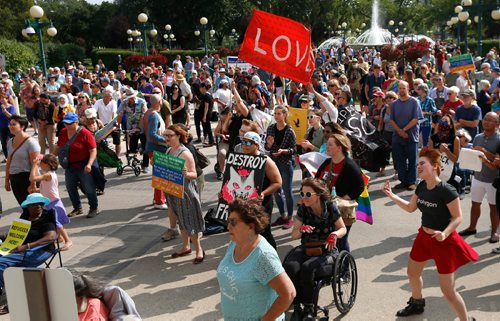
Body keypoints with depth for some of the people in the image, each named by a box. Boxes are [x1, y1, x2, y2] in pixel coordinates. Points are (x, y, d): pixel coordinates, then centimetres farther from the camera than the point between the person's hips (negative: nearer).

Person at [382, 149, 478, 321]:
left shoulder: (447, 191, -26)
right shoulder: (421, 186, -4)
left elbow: (458, 217, -21)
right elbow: (410, 208, 10)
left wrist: (444, 233, -35)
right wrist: (391, 195, 4)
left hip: (444, 241, -8)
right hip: (424, 236, 8)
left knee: (447, 290, -4)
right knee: (412, 273, 24)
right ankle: (417, 304, 52)